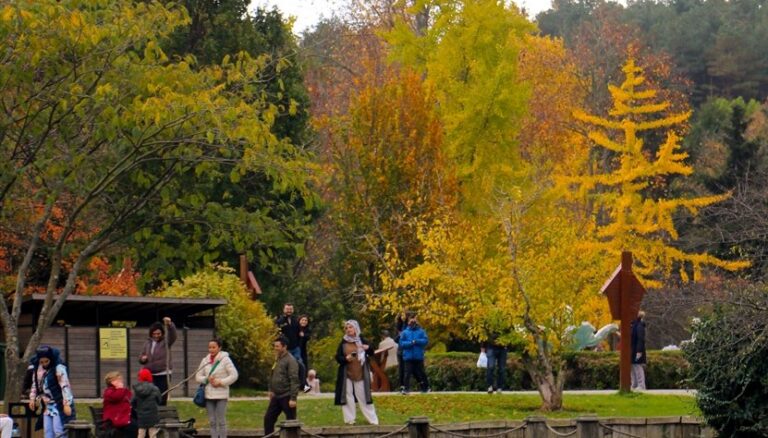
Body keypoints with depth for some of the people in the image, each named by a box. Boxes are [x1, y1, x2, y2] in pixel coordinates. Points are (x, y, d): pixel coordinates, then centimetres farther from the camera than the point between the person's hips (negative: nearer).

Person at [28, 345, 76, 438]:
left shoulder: (58, 368, -15)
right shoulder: (37, 368, 6)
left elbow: (65, 386, -18)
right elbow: (35, 384, 20)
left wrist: (67, 404, -22)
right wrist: (33, 398, 11)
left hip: (59, 405, -7)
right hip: (47, 405, 7)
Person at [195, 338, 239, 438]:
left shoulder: (225, 360, -4)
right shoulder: (205, 360, 10)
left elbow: (234, 375, -7)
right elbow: (198, 376, 12)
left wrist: (220, 382, -13)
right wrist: (207, 379, -8)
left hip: (221, 395, -5)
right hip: (209, 394, 5)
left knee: (221, 421, -4)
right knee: (212, 422, 8)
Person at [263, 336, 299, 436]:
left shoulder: (290, 360, -15)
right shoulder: (277, 359, 12)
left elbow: (294, 380, -20)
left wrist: (293, 398, -23)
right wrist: (271, 390, 18)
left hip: (287, 397, -9)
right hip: (276, 396, 9)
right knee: (268, 418, 8)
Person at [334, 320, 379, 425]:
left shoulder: (361, 340, 3)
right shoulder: (343, 342, 4)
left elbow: (371, 354, 6)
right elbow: (338, 357, 2)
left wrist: (368, 348, -17)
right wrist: (345, 359, -18)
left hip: (360, 373, -1)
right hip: (346, 373, 1)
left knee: (363, 396, 0)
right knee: (348, 396, -2)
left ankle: (372, 420, 5)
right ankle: (349, 419, 4)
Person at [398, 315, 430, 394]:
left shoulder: (421, 331, 7)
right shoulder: (404, 332, 7)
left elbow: (425, 340, -4)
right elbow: (402, 343, -2)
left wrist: (416, 341, -16)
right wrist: (411, 343, -16)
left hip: (419, 357, 0)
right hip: (408, 357, 0)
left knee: (421, 372, 8)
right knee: (407, 373, -8)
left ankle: (425, 387, 21)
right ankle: (405, 388, -11)